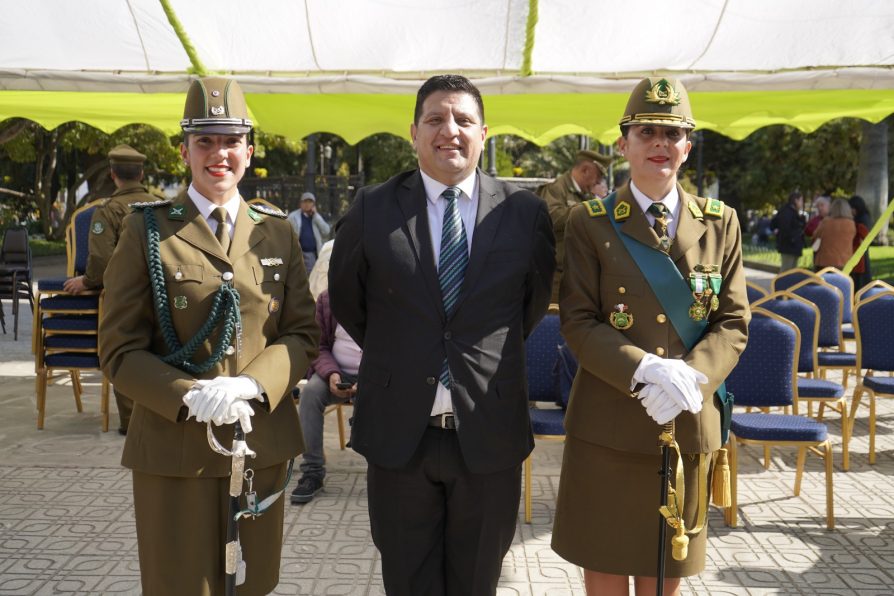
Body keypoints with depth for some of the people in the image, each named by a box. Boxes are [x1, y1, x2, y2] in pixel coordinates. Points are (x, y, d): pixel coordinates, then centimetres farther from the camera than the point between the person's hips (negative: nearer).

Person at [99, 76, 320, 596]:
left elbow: (304, 334, 5)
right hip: (174, 445, -2)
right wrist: (191, 398, -19)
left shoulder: (278, 232, 8)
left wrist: (251, 385, -14)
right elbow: (120, 349, -3)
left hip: (263, 443, 3)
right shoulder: (148, 230, -1)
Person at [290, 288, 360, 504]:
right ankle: (312, 471, -21)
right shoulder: (326, 299, 3)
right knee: (310, 391, -29)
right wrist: (331, 373, -17)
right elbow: (319, 346, 5)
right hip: (338, 374, 2)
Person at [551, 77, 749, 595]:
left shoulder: (721, 223, 6)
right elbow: (578, 322, -8)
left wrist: (691, 376, -16)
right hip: (607, 428, -2)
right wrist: (646, 370, -22)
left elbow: (733, 321, 3)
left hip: (689, 425, 2)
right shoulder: (590, 223, -2)